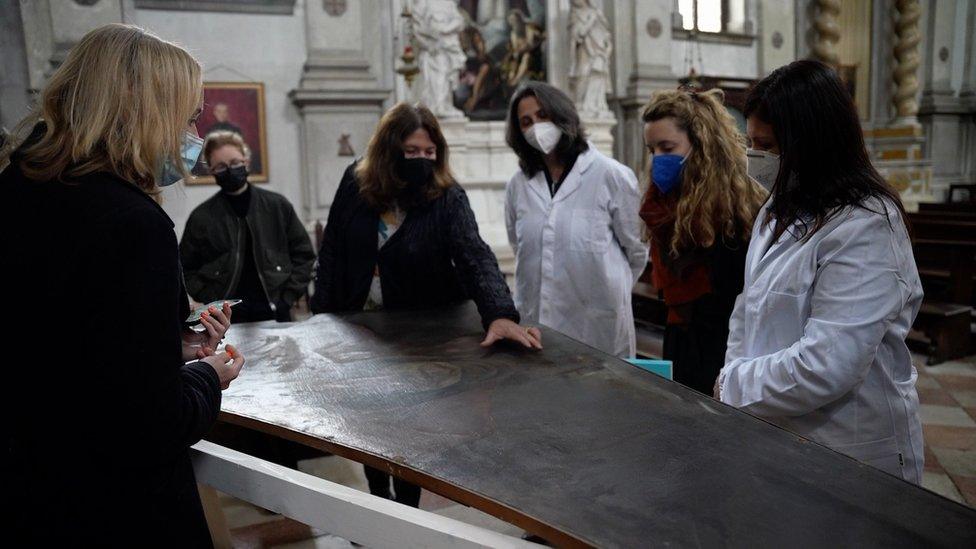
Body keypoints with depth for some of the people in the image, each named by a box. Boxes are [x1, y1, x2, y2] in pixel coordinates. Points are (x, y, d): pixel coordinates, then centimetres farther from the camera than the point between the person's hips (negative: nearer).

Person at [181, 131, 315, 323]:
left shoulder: (278, 206, 3)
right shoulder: (201, 217, 1)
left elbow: (303, 255, 7)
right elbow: (186, 269, 6)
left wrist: (286, 299, -2)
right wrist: (212, 303, -6)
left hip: (274, 314, 1)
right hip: (226, 319, -1)